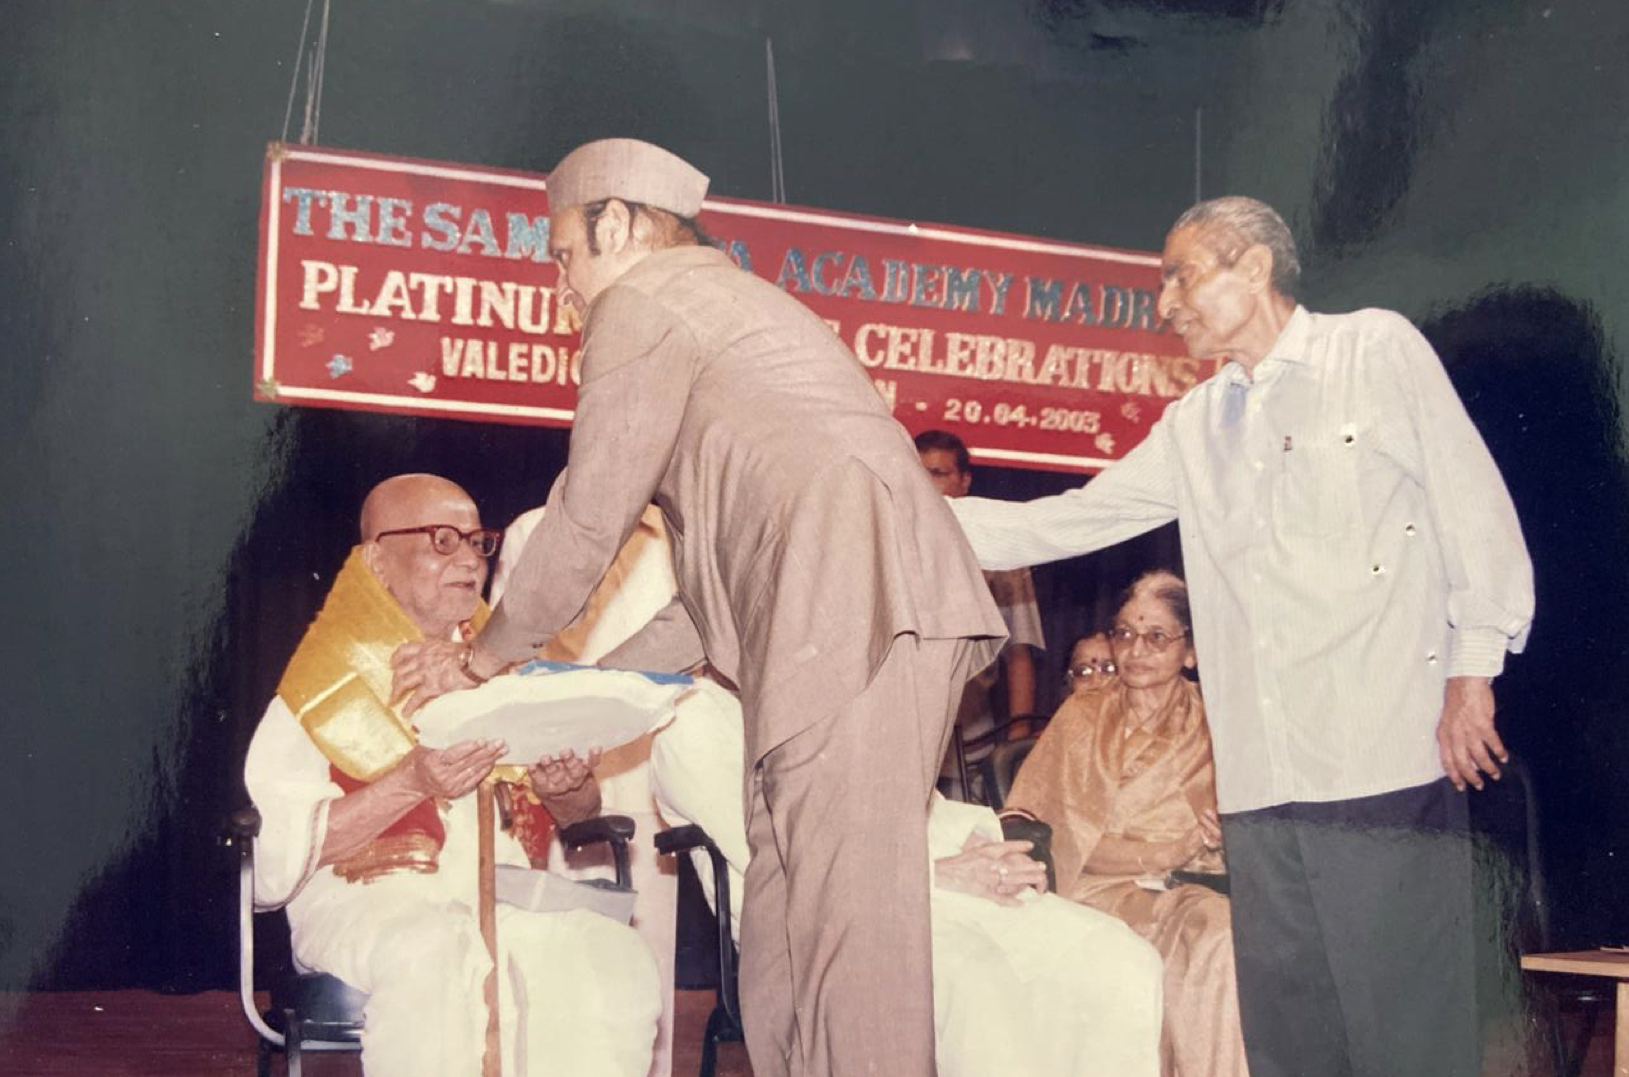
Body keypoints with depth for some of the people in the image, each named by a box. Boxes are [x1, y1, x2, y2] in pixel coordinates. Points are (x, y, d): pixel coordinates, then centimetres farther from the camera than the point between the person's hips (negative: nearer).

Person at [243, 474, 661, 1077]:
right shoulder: (332, 686, 4)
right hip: (368, 894, -4)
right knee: (441, 960, -37)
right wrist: (410, 784, -19)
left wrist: (563, 791, -7)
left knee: (613, 956, -27)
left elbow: (584, 818, 17)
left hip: (507, 891, 4)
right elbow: (281, 850, -8)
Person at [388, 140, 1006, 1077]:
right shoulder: (735, 305, 33)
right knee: (787, 932, 8)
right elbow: (717, 591, 31)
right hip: (899, 617, 9)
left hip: (850, 615, -9)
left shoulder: (642, 301, 5)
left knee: (844, 914, -12)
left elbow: (589, 519, 4)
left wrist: (491, 652, 19)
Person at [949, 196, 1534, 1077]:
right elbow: (1059, 525, 18)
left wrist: (1471, 675, -4)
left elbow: (1473, 509, 2)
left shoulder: (1378, 350, 5)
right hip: (1261, 777, 6)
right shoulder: (1193, 428, 19)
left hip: (1389, 761, -5)